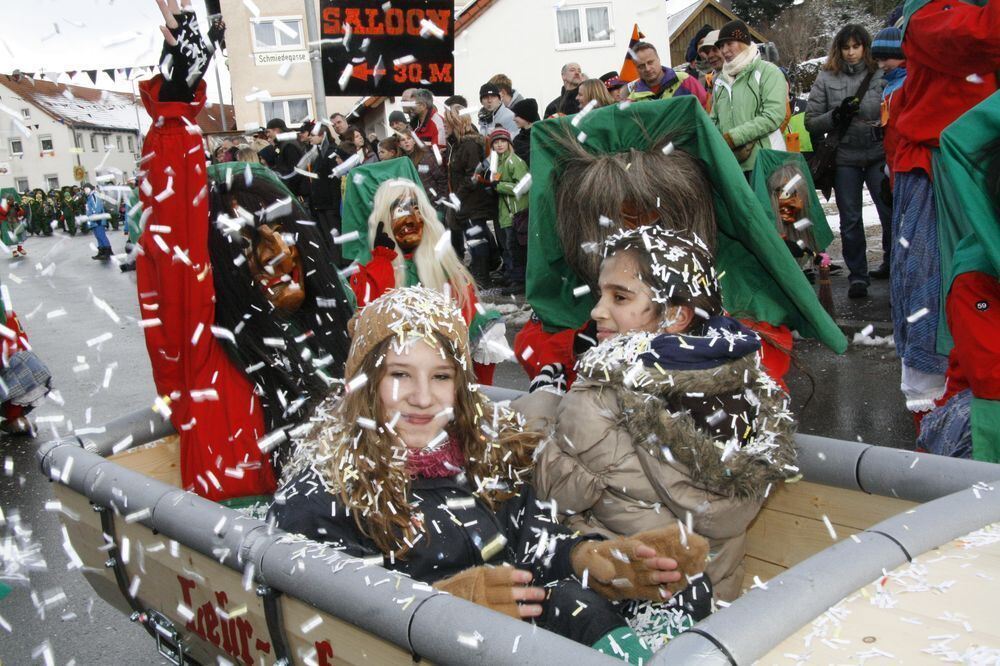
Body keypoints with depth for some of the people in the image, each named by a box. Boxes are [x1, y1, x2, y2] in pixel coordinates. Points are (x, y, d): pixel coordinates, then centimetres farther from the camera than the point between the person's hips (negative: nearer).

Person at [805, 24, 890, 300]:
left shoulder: (881, 75, 0)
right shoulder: (826, 78, 4)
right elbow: (811, 122, 3)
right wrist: (838, 114, -12)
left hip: (878, 156, -1)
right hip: (845, 158, 2)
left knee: (891, 214, -4)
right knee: (850, 221, 8)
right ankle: (857, 276, 20)